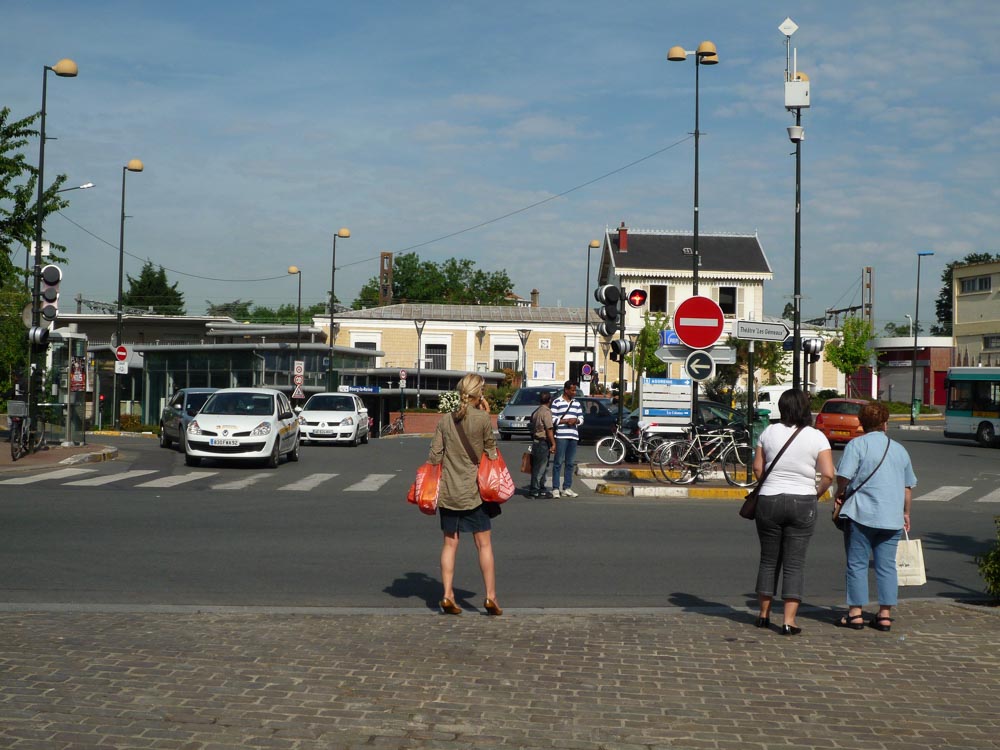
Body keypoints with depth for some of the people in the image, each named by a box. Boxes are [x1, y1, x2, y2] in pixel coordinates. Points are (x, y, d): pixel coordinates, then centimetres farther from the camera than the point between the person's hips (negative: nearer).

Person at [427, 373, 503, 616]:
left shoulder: (445, 420, 1)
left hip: (448, 491, 3)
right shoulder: (483, 418, -10)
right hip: (473, 490, -3)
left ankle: (447, 596, 6)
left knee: (450, 543, 9)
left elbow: (434, 456, 1)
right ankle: (490, 596, 6)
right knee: (484, 544, 6)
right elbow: (491, 449, 3)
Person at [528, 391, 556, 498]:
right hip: (543, 443, -9)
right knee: (540, 468, -5)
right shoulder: (546, 412, -14)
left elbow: (531, 427, 17)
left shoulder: (535, 412, 13)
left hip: (536, 441, 9)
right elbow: (549, 429, -19)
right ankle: (535, 490, -4)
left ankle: (541, 488, 21)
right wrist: (553, 443, -16)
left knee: (543, 467, 16)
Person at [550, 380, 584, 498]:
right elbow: (552, 419, -5)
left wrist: (576, 420, -6)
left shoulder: (577, 403, 15)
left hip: (573, 436, 5)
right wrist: (565, 421, -14)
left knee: (570, 463, 8)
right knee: (558, 463, -5)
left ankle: (567, 488, 13)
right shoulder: (557, 402, 0)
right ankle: (555, 489, -3)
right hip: (561, 436, -5)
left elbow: (581, 419, 15)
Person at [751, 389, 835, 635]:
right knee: (794, 564, 4)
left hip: (769, 501, 1)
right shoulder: (817, 437, -4)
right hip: (803, 504, -1)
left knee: (769, 560, 14)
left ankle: (764, 615, 22)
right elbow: (828, 475, -10)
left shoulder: (769, 432, 0)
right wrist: (816, 494, 5)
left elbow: (757, 468, 3)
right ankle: (789, 621, 0)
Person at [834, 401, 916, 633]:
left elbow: (844, 475, -15)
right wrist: (906, 513, 27)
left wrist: (840, 493, 4)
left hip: (862, 513, -4)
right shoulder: (899, 449, 13)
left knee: (857, 564, 3)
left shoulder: (857, 444, -5)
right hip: (892, 518, 4)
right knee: (887, 565, 8)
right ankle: (885, 615, 8)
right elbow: (908, 486, 17)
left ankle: (856, 613, 4)